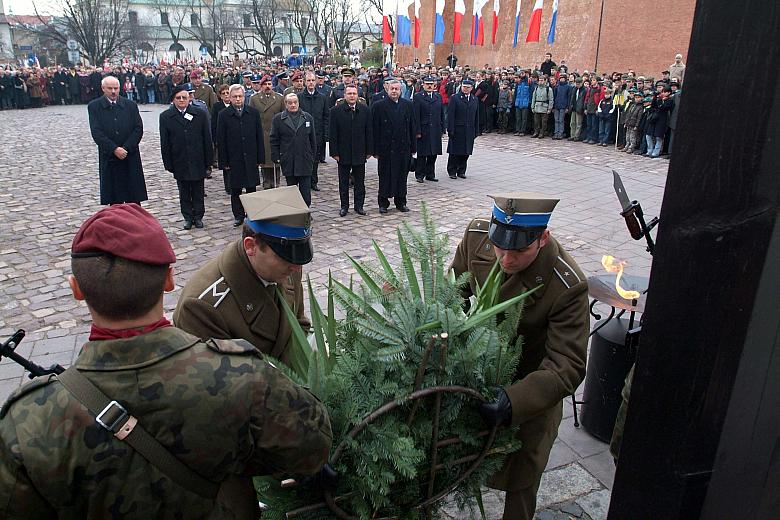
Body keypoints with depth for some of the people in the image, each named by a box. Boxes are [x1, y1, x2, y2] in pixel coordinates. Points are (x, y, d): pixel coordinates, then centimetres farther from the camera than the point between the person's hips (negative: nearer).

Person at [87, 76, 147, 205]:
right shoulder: (94, 106, 2)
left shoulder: (130, 105, 7)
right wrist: (114, 149, -16)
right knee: (114, 200, 4)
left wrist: (126, 148, -11)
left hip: (131, 158, 1)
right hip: (109, 158, -1)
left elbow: (138, 128, 0)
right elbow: (96, 132, -6)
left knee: (134, 199, 2)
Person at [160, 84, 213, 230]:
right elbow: (164, 143, 1)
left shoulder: (200, 114, 0)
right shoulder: (166, 117, 1)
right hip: (179, 162, 1)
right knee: (184, 193, 10)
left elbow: (207, 139, 1)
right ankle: (188, 217, 21)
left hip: (198, 162, 0)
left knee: (198, 192, 8)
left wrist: (208, 160, -2)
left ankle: (198, 216, 20)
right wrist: (168, 163, -3)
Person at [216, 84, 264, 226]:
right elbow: (221, 141, -1)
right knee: (235, 189, 7)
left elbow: (259, 137, 4)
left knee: (252, 188, 7)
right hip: (233, 159, -1)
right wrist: (224, 162, -5)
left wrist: (260, 158, 1)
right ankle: (238, 216, 18)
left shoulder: (253, 113, 3)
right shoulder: (224, 115, -2)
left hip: (251, 158, 1)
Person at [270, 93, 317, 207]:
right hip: (288, 162, 0)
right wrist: (276, 158, -2)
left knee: (306, 192, -1)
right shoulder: (278, 119, 4)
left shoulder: (307, 117, 9)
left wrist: (313, 157, 8)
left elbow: (313, 139, 11)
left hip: (305, 161, 0)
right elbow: (273, 140, 4)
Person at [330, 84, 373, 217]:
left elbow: (369, 131, 4)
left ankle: (359, 205, 18)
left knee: (359, 181, 8)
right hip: (343, 153, -1)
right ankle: (344, 206, 18)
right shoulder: (336, 111, -3)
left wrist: (369, 150, 0)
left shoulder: (365, 110, 2)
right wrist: (334, 152, -9)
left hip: (360, 152, 1)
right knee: (343, 181, 8)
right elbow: (333, 134, -4)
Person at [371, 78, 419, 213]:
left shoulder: (408, 105, 7)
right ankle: (383, 203, 15)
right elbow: (374, 129, -4)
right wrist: (376, 150, -8)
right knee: (385, 177, 4)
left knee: (402, 175, 9)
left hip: (403, 148, 3)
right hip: (385, 149, -3)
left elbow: (413, 127, 8)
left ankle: (401, 202, 21)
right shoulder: (378, 106, -2)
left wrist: (413, 147, 3)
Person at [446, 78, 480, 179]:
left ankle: (461, 171, 17)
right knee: (454, 152, 0)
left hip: (469, 131, 4)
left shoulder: (475, 100, 13)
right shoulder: (454, 98, -2)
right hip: (457, 130, -4)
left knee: (466, 152, 7)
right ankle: (452, 171, 9)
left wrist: (476, 131, 10)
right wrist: (450, 130, -13)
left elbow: (476, 117, 15)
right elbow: (450, 115, -7)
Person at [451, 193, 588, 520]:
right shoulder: (476, 236, -23)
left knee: (520, 473, 15)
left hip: (531, 384, -3)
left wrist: (514, 401, -44)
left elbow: (567, 366, -30)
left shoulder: (567, 285, -34)